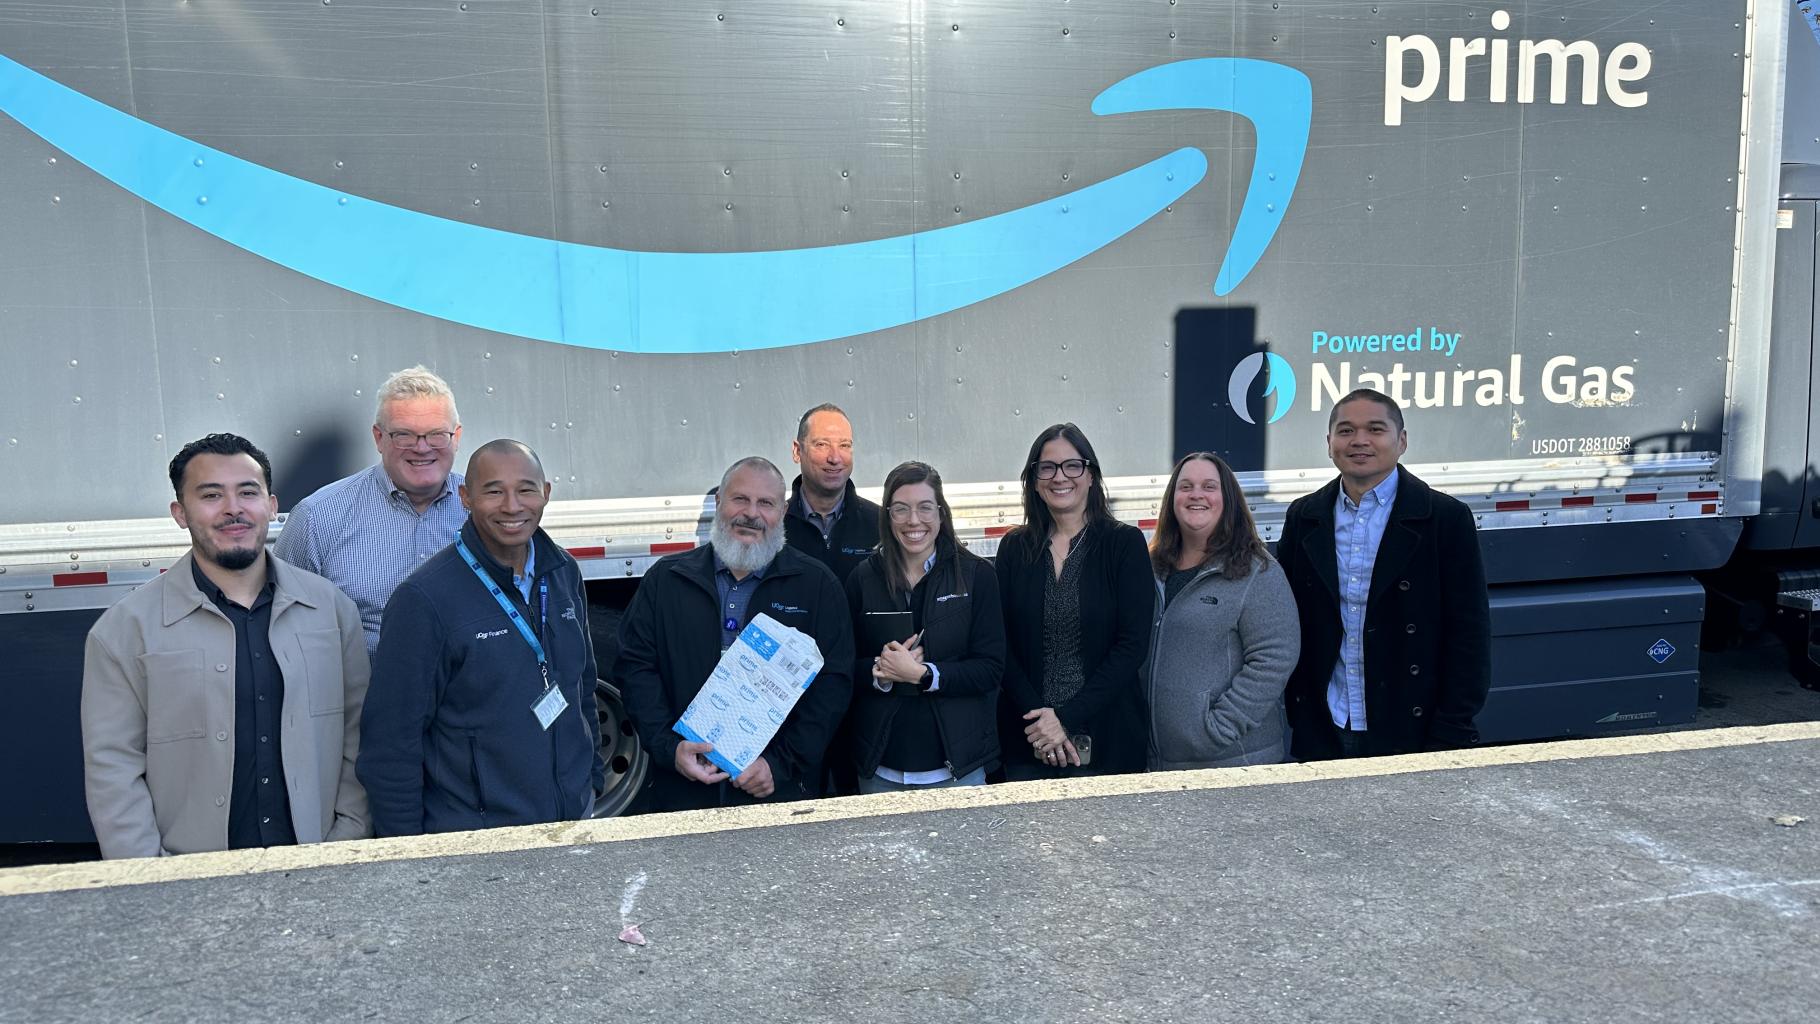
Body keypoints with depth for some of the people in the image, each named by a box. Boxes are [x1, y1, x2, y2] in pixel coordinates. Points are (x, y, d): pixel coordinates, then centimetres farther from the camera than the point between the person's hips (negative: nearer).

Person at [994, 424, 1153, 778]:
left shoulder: (1125, 543, -3)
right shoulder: (1014, 548, 5)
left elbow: (1132, 644, -9)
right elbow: (1003, 645, 0)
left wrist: (1066, 717, -14)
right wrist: (1039, 715, -13)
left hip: (1105, 740, -2)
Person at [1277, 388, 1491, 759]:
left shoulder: (1446, 518, -4)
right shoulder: (1303, 517, 6)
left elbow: (1469, 635, -6)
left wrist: (1450, 737, -10)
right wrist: (1294, 712, 3)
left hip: (1411, 738, -2)